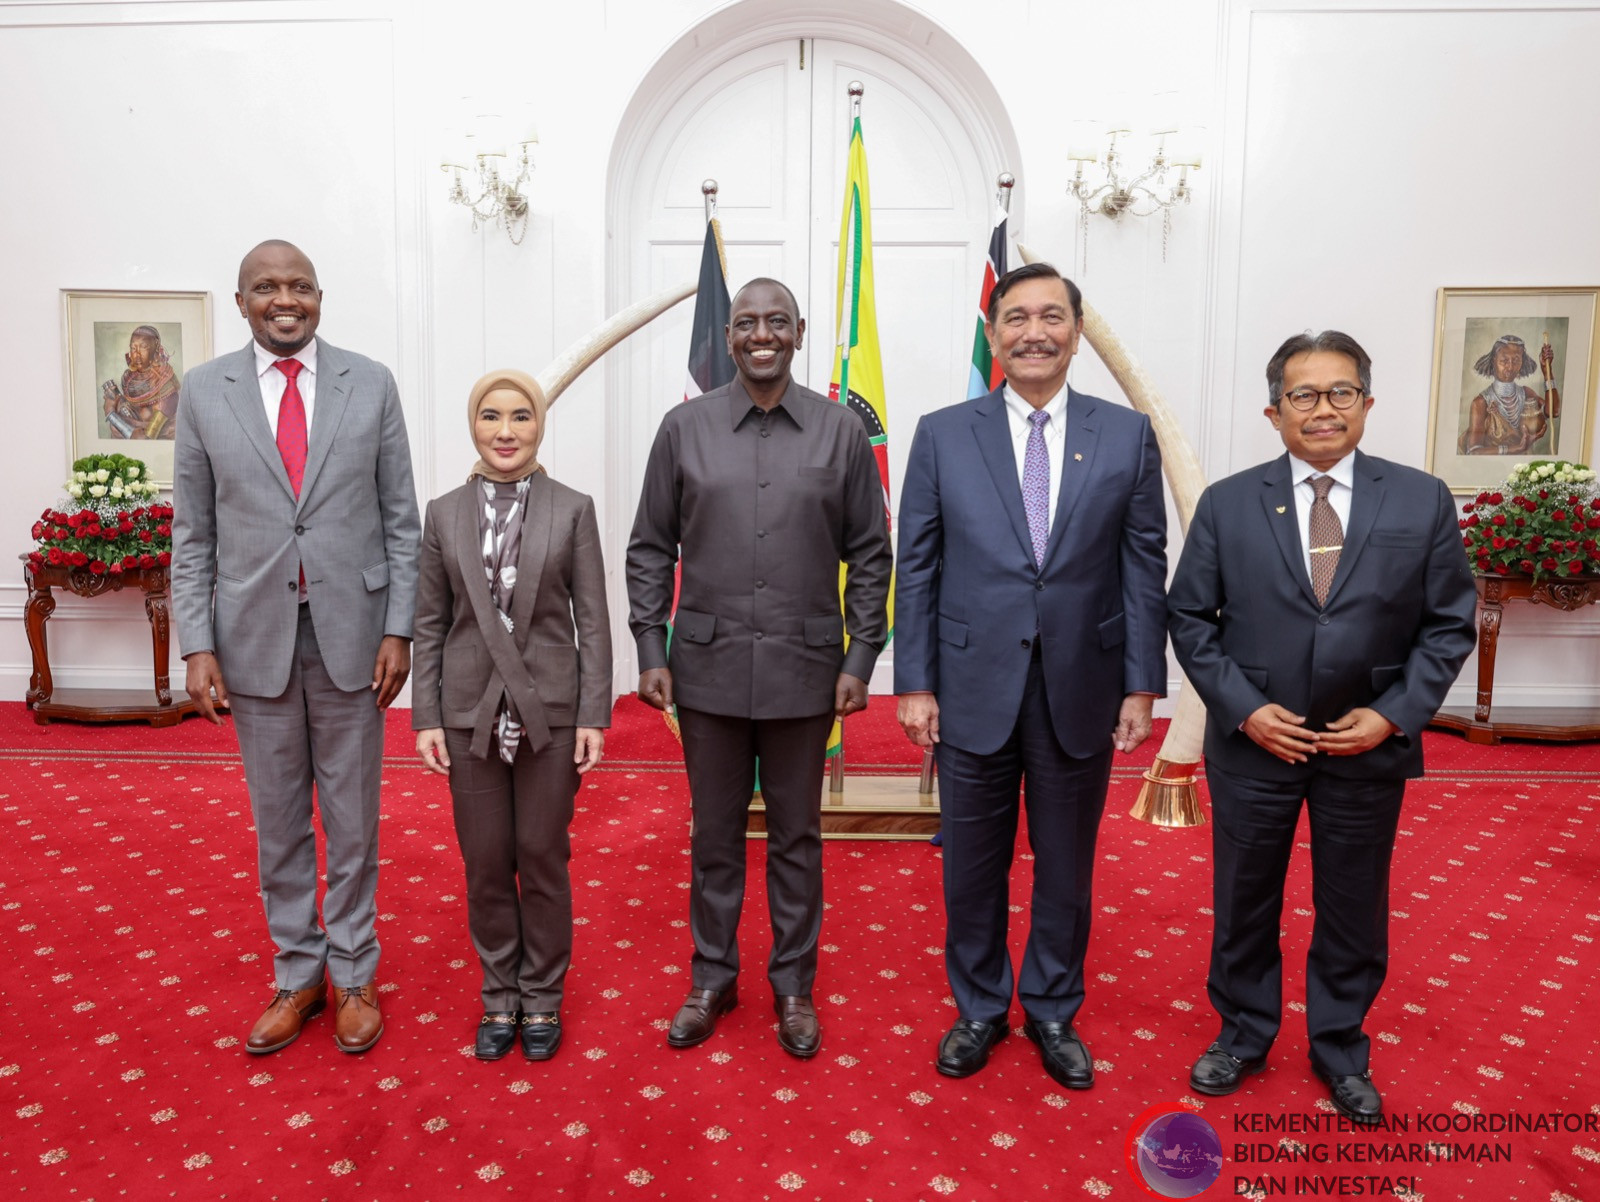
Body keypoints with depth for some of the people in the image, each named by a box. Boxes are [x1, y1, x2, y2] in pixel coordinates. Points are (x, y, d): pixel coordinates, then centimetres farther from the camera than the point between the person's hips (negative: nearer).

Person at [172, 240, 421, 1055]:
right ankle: (297, 973, 30)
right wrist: (197, 644, -4)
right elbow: (193, 532, 3)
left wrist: (399, 629, -5)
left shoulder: (371, 383, 0)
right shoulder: (205, 391, 2)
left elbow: (401, 518, 0)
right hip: (254, 636, 1)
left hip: (351, 633, -1)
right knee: (278, 820, 12)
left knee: (353, 817, 10)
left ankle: (353, 975, 26)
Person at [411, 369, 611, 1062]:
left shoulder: (572, 510, -1)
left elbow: (592, 620, -2)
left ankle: (541, 997, 26)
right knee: (485, 862, 10)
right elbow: (429, 623, 6)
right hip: (471, 712, 2)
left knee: (543, 858, 8)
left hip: (549, 711, -1)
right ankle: (500, 995, 29)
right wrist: (426, 717, 1)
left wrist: (594, 715, -7)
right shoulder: (445, 514, 4)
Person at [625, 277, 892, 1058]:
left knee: (797, 834, 12)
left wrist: (860, 659, -3)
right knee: (714, 832, 13)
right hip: (709, 665, 1)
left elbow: (869, 555, 3)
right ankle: (712, 979, 31)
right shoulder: (684, 428, 2)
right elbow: (651, 549, 5)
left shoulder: (841, 431, 1)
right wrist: (650, 651, -1)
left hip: (804, 668, 0)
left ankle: (793, 986, 29)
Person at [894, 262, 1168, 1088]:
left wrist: (1142, 685, -2)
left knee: (1066, 866, 15)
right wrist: (914, 684, -4)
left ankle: (1052, 1011, 36)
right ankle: (979, 1009, 34)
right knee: (972, 866, 12)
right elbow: (917, 571, 0)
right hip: (974, 689, 0)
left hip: (1080, 692, 1)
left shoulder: (1127, 436, 2)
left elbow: (1144, 569, 2)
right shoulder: (942, 435, 0)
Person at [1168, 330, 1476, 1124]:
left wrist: (1395, 714, -10)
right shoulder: (1227, 504, -4)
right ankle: (1243, 1034, 35)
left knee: (1354, 908, 15)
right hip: (1253, 744, 0)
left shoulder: (1422, 501, -3)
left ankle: (1340, 1048, 37)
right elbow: (1191, 619, -2)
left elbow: (1448, 625, 0)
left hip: (1369, 747, 1)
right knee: (1244, 902, 14)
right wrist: (1244, 707, -12)